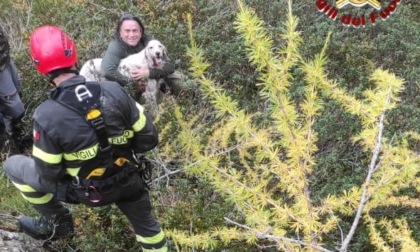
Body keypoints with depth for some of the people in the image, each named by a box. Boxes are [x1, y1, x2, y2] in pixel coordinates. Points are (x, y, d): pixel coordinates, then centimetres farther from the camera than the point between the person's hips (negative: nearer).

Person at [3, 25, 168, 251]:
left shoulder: (46, 115, -27)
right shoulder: (114, 91, -18)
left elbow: (48, 176, -17)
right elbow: (148, 139, -8)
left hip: (90, 191, -3)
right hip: (128, 179, 3)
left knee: (13, 165, 11)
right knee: (146, 224, 32)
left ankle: (56, 221, 25)